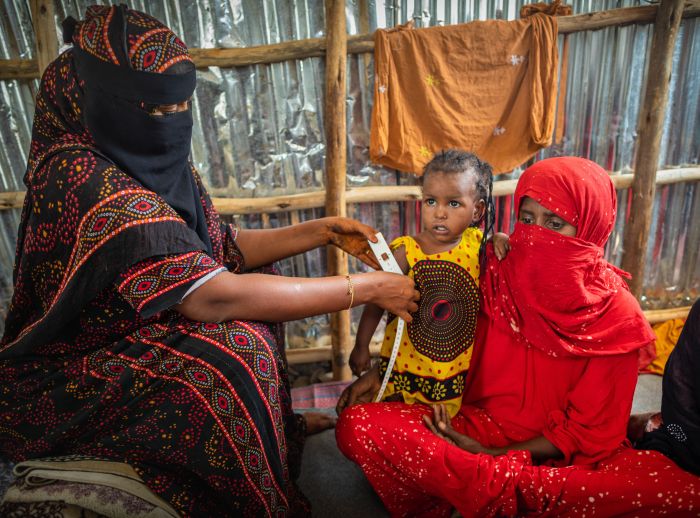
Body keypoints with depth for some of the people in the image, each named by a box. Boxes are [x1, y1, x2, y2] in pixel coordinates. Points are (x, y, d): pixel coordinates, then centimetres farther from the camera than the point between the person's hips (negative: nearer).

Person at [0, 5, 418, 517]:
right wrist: (366, 288, -31)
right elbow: (212, 298, -36)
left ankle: (285, 438, 20)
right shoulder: (85, 182, -29)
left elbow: (225, 249, 3)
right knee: (237, 351, -28)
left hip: (116, 343, 9)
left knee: (256, 285, 8)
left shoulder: (151, 162, -3)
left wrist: (320, 232, -9)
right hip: (59, 393, -8)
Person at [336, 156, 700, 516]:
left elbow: (588, 430, -6)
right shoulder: (497, 275, -3)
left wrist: (492, 454, -17)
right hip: (475, 425, 1)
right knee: (355, 424, -22)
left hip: (559, 453, 0)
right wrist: (380, 372, -5)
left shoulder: (616, 318, -8)